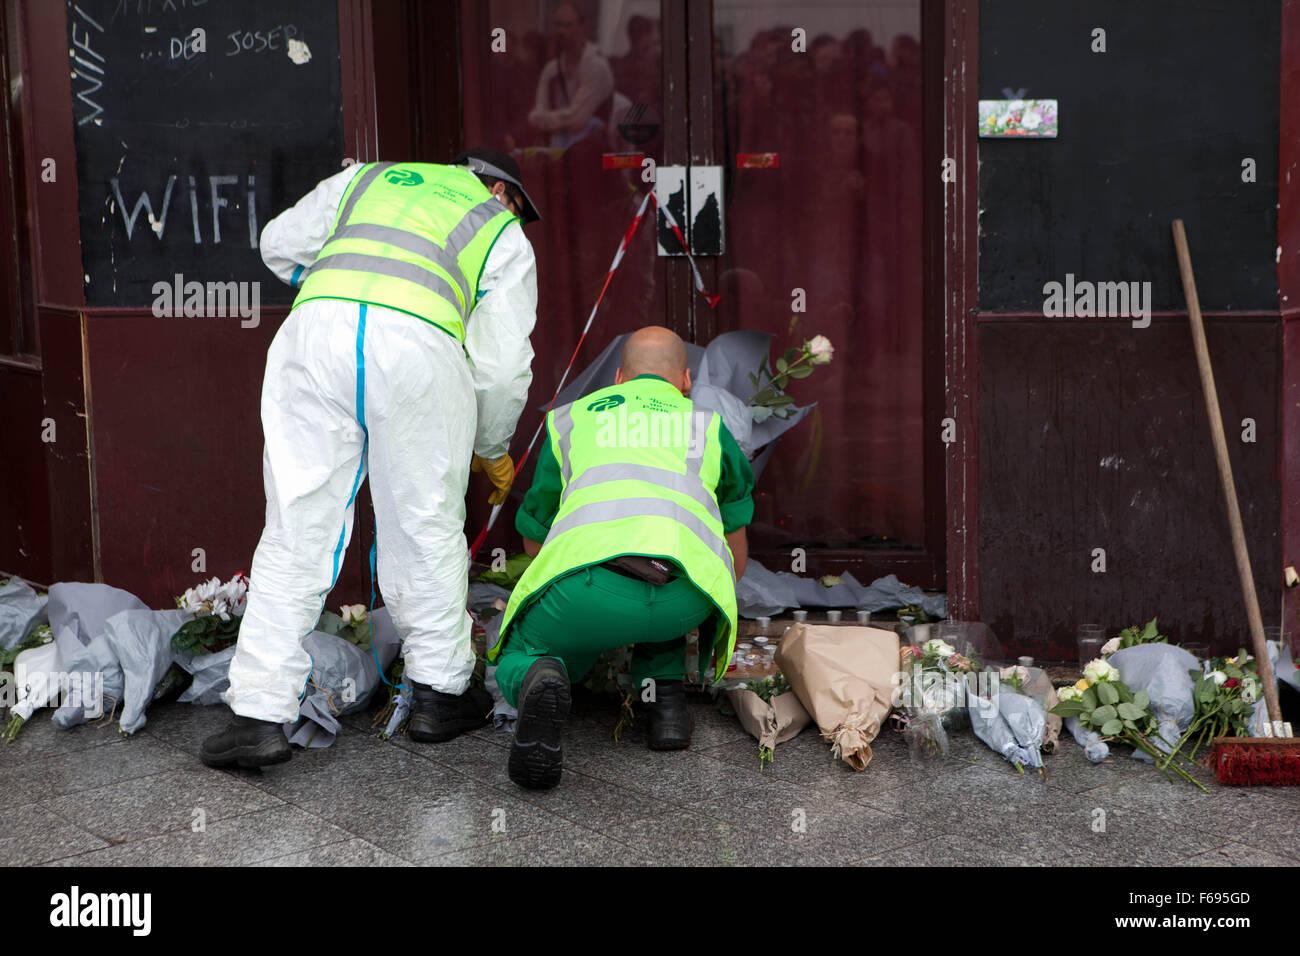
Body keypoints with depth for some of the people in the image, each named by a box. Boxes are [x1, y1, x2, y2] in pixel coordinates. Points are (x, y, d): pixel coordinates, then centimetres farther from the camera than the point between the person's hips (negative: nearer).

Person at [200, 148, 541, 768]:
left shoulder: (371, 177, 36)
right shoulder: (506, 236, 27)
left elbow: (280, 244, 32)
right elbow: (501, 364, 18)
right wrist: (492, 451, 33)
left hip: (315, 328, 2)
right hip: (417, 341, -2)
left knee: (296, 532, 5)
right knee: (427, 529, 14)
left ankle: (260, 714, 3)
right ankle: (438, 694, 23)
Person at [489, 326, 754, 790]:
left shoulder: (569, 419, 33)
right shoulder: (708, 425, 32)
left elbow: (534, 539, 43)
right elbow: (735, 551, 43)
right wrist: (713, 620, 63)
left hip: (585, 586, -1)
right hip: (682, 600, 2)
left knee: (517, 662, 26)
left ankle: (538, 684, -10)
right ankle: (663, 691, 20)